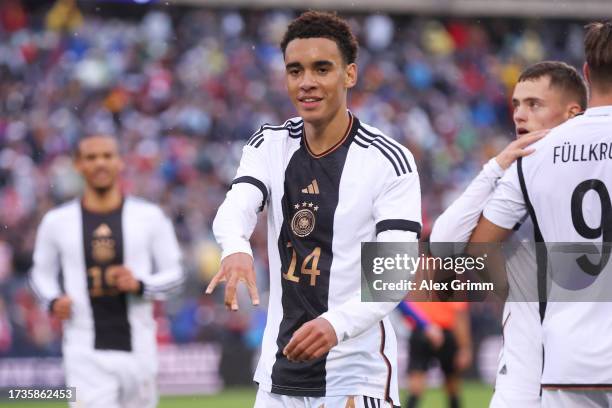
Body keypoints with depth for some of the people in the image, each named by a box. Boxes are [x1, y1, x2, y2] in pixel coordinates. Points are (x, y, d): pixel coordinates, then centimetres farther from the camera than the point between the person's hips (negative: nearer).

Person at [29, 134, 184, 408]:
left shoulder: (149, 216, 3)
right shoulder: (57, 221, 5)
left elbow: (173, 273, 7)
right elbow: (42, 273, 16)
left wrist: (140, 285, -13)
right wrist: (53, 301, -5)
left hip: (137, 350, 1)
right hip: (85, 353, -1)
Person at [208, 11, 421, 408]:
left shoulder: (390, 162, -9)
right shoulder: (269, 145, 6)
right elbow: (236, 208, -12)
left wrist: (337, 324, -34)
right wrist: (237, 249, -37)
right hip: (279, 374, 5)